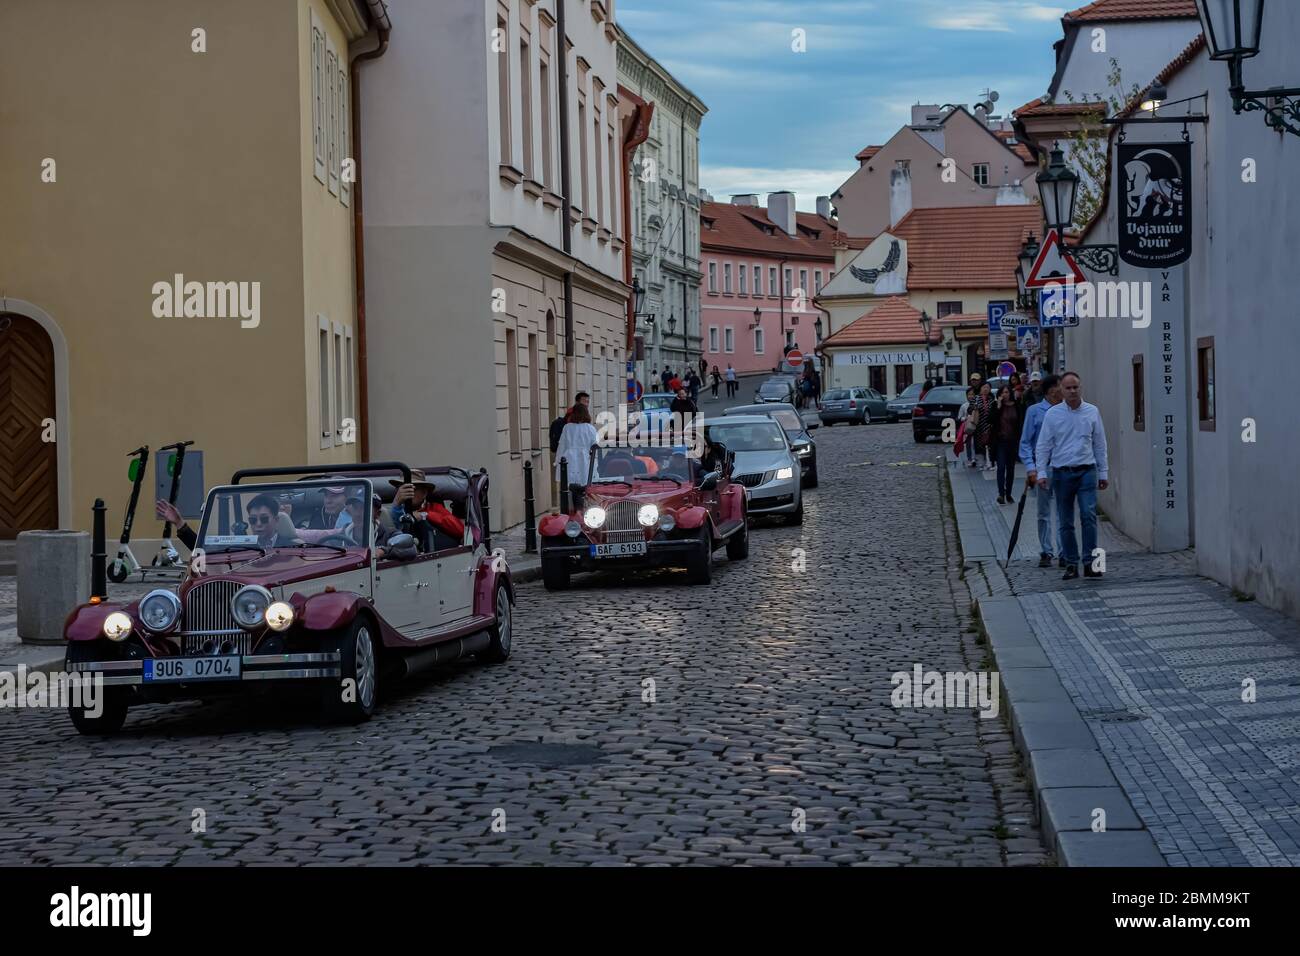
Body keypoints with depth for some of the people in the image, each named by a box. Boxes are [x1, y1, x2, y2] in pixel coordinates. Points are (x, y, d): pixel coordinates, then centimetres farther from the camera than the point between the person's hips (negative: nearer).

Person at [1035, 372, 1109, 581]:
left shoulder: (1092, 412, 6)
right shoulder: (1052, 414, 2)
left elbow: (1100, 445, 11)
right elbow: (1043, 445, 4)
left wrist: (1103, 473, 10)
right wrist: (1041, 473, -4)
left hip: (1086, 471, 0)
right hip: (1062, 473, 0)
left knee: (1089, 516, -14)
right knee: (1065, 522, 4)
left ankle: (1090, 562, -12)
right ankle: (1071, 564, 12)